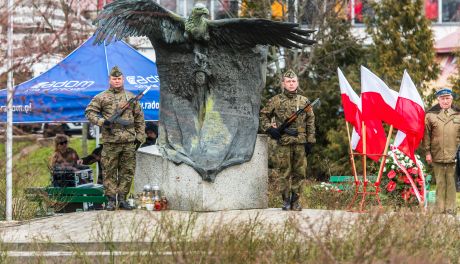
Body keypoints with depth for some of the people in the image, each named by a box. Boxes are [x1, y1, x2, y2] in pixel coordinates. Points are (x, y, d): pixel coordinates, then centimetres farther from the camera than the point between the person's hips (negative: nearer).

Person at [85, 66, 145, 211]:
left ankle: (122, 198, 12)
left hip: (129, 142, 2)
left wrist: (139, 137, 11)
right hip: (110, 142, -2)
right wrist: (101, 121, -13)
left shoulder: (131, 97, 13)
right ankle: (111, 200, 4)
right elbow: (89, 112, 2)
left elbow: (139, 118, 17)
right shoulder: (101, 98, 5)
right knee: (109, 171, -1)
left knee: (127, 171, 4)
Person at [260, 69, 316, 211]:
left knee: (300, 173, 3)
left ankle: (295, 200, 11)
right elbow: (263, 115, 12)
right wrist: (269, 128, -3)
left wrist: (310, 141, 5)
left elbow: (310, 122, 11)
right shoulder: (276, 100, 4)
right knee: (284, 173, 0)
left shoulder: (304, 101, 10)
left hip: (300, 142, 2)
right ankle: (286, 201, 8)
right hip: (283, 142, -2)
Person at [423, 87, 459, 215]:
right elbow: (426, 134, 5)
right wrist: (428, 152, 0)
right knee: (440, 183, 4)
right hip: (437, 155, -1)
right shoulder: (431, 115, 4)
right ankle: (440, 209, 8)